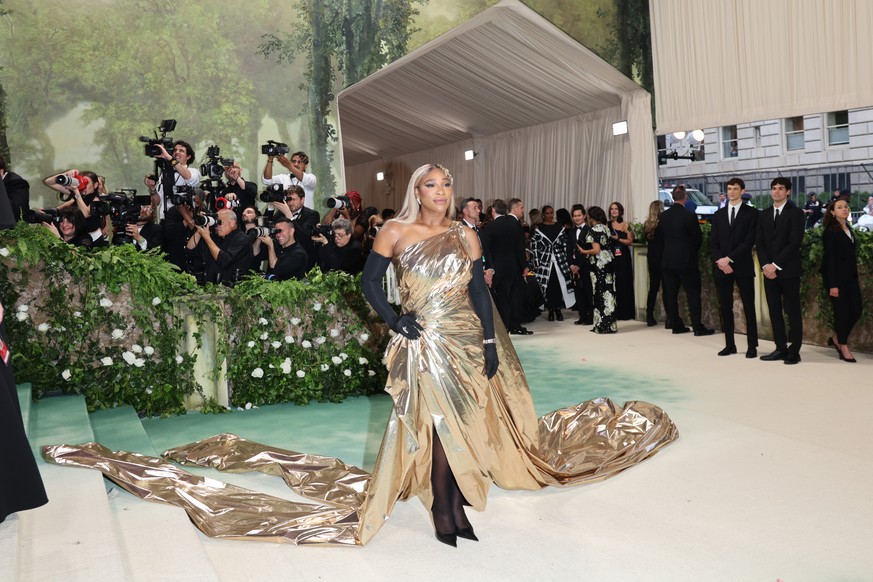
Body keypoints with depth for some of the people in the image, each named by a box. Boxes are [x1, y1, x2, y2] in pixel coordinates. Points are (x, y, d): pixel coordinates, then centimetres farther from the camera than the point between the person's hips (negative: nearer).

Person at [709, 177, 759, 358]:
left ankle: (752, 346, 6)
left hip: (743, 267, -4)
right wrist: (719, 261, -8)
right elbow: (713, 242, 8)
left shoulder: (751, 213, 0)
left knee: (749, 307, 0)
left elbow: (749, 241, -9)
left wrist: (729, 259, -15)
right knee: (725, 307, 5)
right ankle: (730, 344, 12)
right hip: (721, 267, 4)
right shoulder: (718, 214, 13)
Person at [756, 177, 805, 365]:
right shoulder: (764, 214, 13)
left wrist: (776, 265, -16)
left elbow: (795, 243, -12)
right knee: (774, 311, 6)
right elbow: (759, 243, 8)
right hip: (769, 270, 5)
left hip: (788, 270, -5)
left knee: (793, 311, 0)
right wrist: (765, 265, -6)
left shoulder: (795, 213, -3)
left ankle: (794, 351, 4)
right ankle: (781, 348, 13)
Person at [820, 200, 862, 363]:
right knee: (842, 311, -4)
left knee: (856, 311, 2)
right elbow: (829, 258, -13)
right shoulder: (830, 231, -7)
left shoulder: (849, 230, 15)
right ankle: (844, 349, 6)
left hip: (850, 276, 7)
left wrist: (855, 277, 11)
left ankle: (836, 338, 21)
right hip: (836, 277, -7)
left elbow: (852, 255, 16)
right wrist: (833, 285, -18)